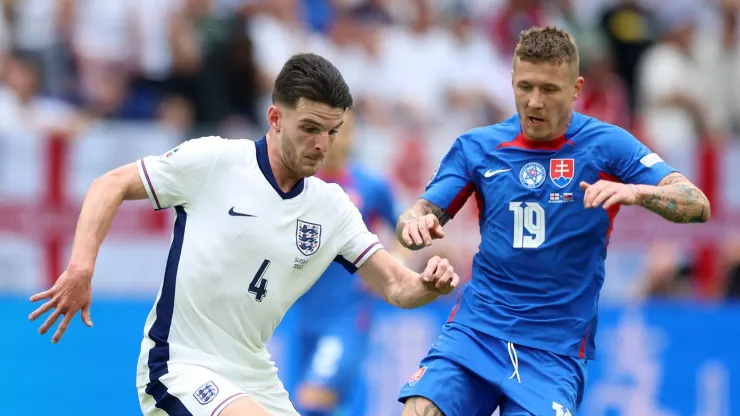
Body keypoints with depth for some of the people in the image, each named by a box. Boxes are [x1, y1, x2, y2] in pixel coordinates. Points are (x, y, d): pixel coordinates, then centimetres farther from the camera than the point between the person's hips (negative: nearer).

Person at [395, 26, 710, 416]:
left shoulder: (605, 146, -3)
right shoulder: (477, 147, 6)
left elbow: (697, 205, -10)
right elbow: (423, 213, 8)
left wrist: (633, 191, -31)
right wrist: (414, 223, -17)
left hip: (555, 349, -2)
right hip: (475, 329, 2)